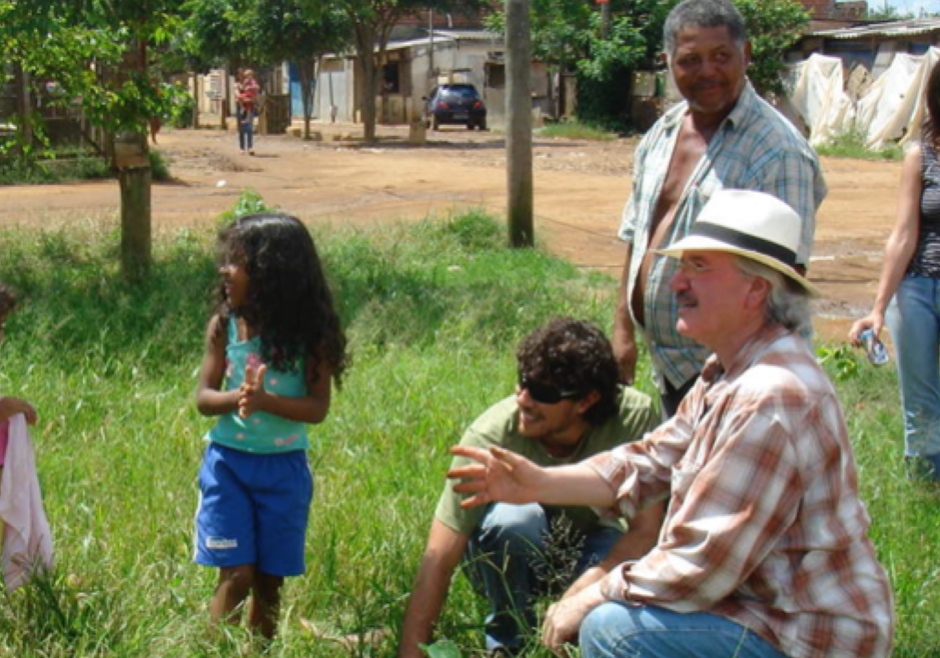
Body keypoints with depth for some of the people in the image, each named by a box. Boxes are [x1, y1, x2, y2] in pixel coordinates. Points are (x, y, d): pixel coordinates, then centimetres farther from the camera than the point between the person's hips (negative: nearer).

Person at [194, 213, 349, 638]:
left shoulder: (309, 334, -8)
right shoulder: (224, 325, -2)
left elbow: (318, 408, -11)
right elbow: (203, 398, -2)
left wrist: (265, 400, -27)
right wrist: (238, 396, -23)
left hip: (284, 467, 0)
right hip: (228, 462, 0)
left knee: (270, 580, 9)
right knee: (237, 575, -6)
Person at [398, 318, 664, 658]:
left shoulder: (634, 416, -27)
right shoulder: (492, 434, -31)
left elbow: (646, 528, -26)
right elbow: (439, 558, -31)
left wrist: (578, 595, -40)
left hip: (588, 550, 1)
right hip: (508, 554, -1)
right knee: (514, 517, -35)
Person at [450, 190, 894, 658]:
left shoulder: (768, 400, -27)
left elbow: (699, 565, -26)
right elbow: (652, 461, 11)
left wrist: (590, 601, -13)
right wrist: (540, 484, -3)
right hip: (774, 607, 10)